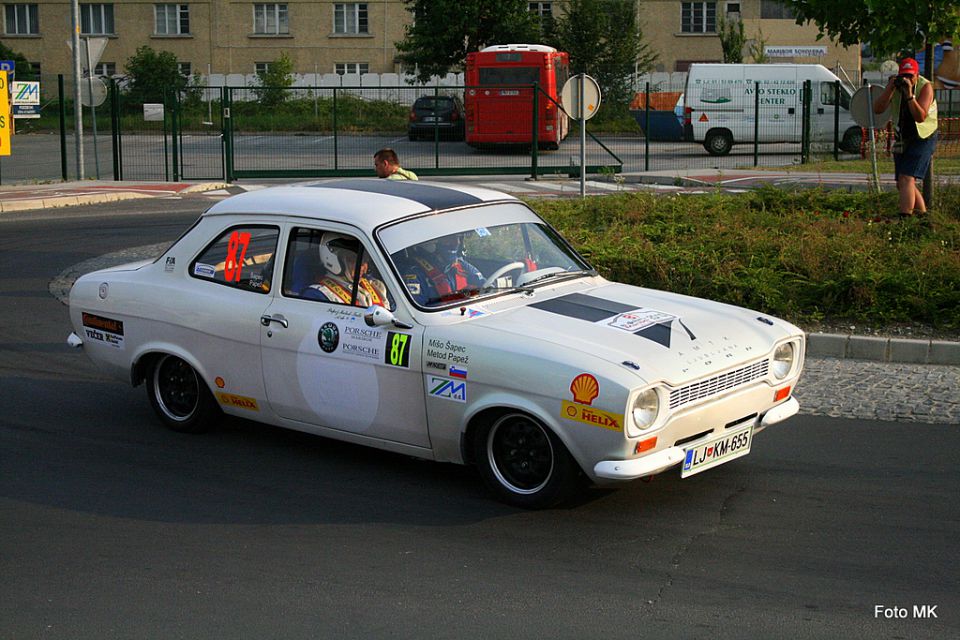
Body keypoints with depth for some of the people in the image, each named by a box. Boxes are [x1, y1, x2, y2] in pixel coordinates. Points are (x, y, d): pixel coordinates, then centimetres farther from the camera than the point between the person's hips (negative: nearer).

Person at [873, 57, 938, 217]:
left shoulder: (925, 87, -16)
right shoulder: (895, 85, -4)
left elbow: (920, 117, -27)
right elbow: (877, 109, -16)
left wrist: (909, 94, -34)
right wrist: (890, 88, -25)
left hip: (923, 139, -6)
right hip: (902, 139, 6)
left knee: (906, 178, -21)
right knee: (902, 184, 9)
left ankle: (904, 218, -27)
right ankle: (923, 214, 24)